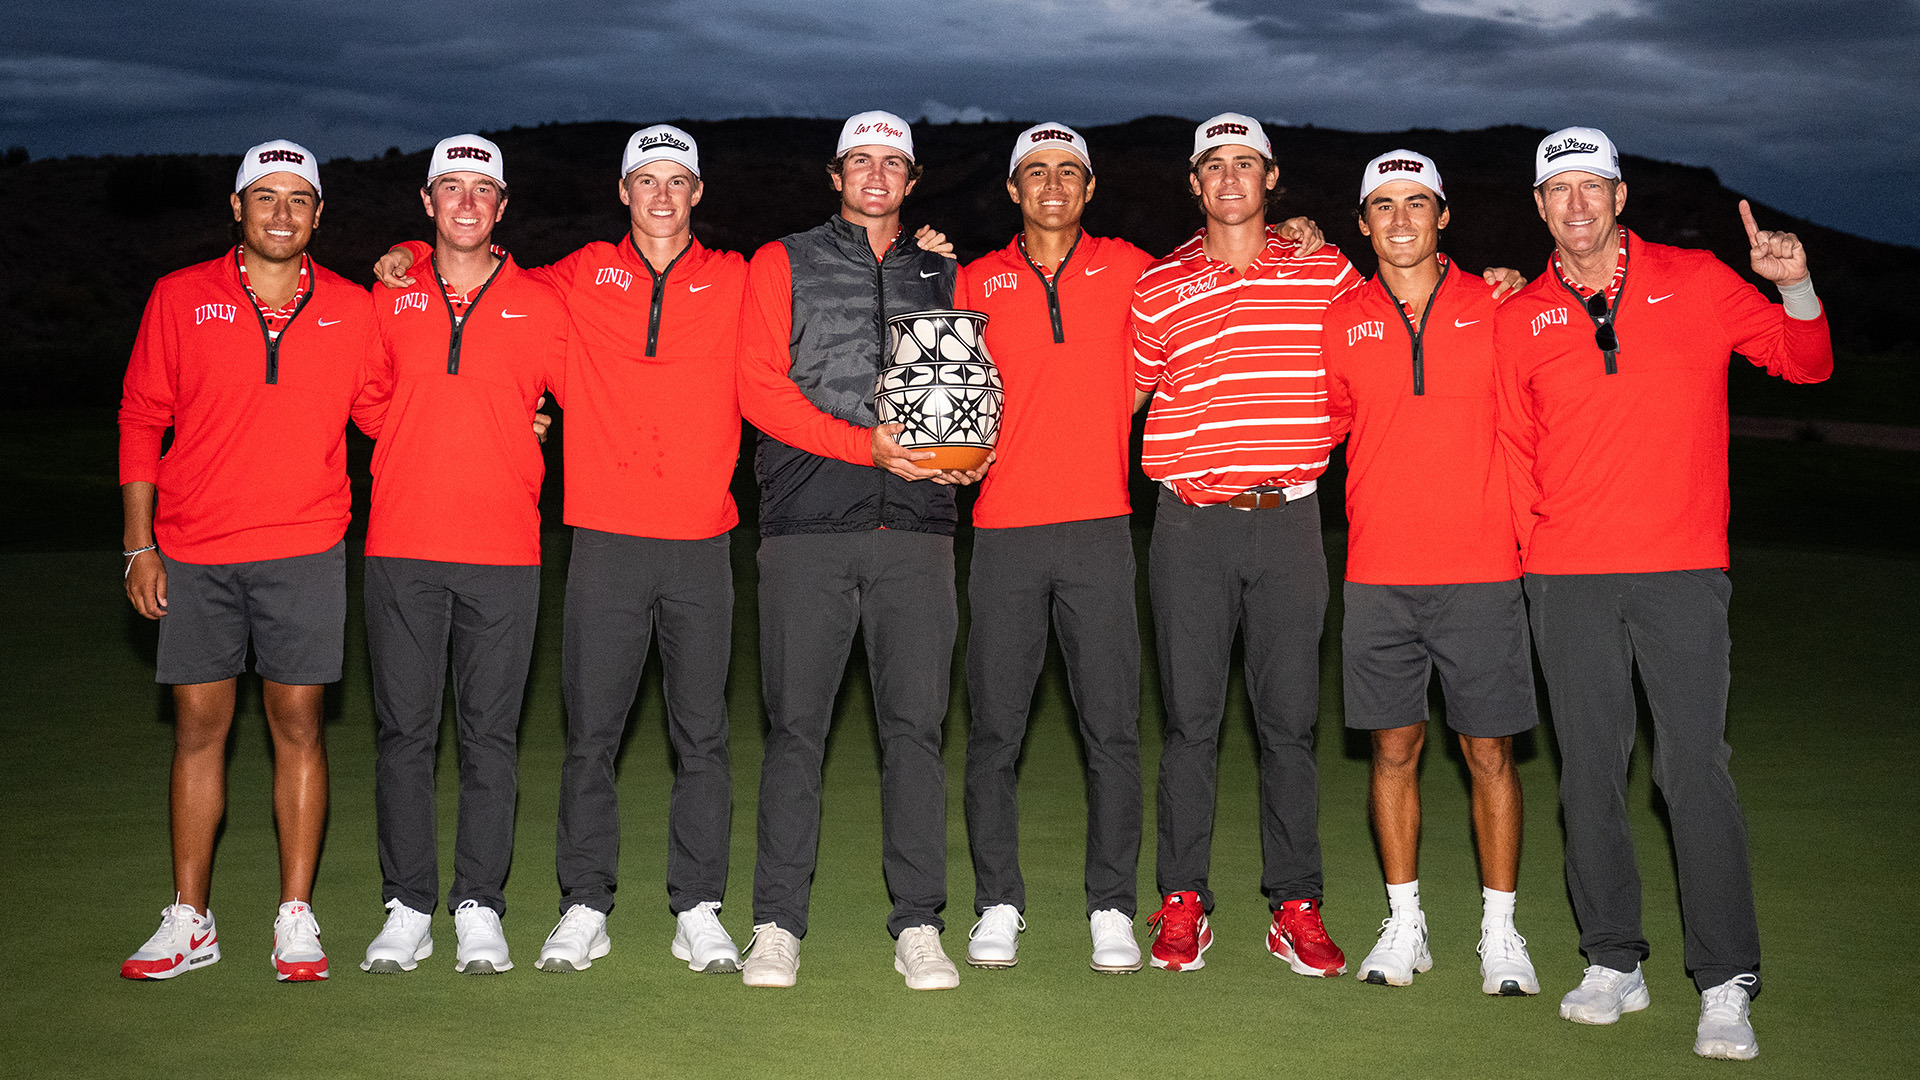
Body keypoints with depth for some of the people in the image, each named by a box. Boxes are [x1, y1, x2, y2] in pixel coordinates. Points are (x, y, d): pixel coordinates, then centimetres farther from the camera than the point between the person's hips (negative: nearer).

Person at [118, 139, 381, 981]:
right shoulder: (181, 298, 3)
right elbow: (141, 421, 6)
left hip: (305, 552, 0)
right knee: (198, 725, 5)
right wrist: (139, 547, 2)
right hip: (192, 553, 1)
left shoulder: (351, 310, 4)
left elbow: (383, 414, 12)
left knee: (298, 725, 2)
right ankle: (189, 921, 15)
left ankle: (296, 918, 11)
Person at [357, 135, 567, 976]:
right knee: (404, 731, 3)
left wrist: (514, 437, 3)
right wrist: (422, 455, 10)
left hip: (504, 555, -1)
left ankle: (479, 908, 9)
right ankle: (408, 908, 11)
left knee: (491, 734, 2)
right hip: (401, 549, 1)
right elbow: (370, 401, 20)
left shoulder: (538, 305, 5)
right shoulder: (389, 299, 10)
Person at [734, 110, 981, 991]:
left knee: (915, 723, 0)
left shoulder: (941, 274, 19)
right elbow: (759, 387, -1)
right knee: (795, 726, -1)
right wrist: (863, 444, -12)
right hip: (807, 523, -2)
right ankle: (777, 925, 7)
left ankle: (918, 925, 6)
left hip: (915, 525, 2)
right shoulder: (783, 264, 10)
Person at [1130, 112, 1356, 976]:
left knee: (1290, 718, 3)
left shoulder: (1326, 273, 8)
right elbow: (1124, 394, 15)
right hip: (1191, 522, 0)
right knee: (1189, 717, 2)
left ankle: (1296, 907, 13)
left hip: (1289, 518, 1)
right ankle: (1182, 903, 12)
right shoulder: (1159, 287, 7)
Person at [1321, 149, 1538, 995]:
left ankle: (1500, 931, 15)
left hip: (1481, 574, -1)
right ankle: (1404, 923, 19)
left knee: (1490, 752, 3)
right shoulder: (1340, 322, 6)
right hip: (1378, 576, 1)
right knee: (1394, 750, 6)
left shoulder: (1494, 307, 3)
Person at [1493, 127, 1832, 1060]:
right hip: (1565, 578, 2)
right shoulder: (1520, 318, 10)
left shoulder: (1695, 282, 6)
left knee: (1694, 768, -7)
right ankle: (1612, 962, 17)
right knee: (1589, 771, 5)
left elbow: (1806, 364, 10)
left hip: (1681, 570, -2)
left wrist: (1796, 290, -9)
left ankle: (1726, 984, 0)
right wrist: (1525, 547, 5)